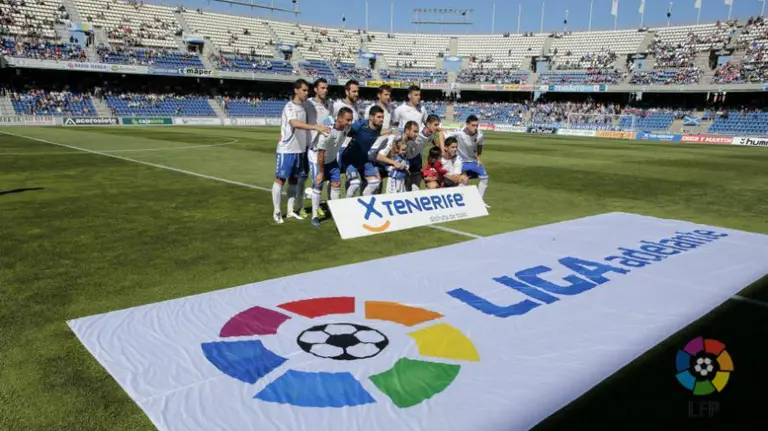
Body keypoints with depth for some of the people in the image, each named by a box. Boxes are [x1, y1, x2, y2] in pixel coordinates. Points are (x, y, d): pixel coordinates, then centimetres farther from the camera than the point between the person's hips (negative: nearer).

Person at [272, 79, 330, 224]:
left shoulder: (304, 106, 11)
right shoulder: (290, 106, -14)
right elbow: (295, 123, -32)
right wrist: (315, 127, -42)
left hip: (299, 149, 8)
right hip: (286, 149, -8)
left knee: (293, 180, 12)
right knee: (280, 179, 0)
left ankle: (290, 210, 20)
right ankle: (277, 212, 7)